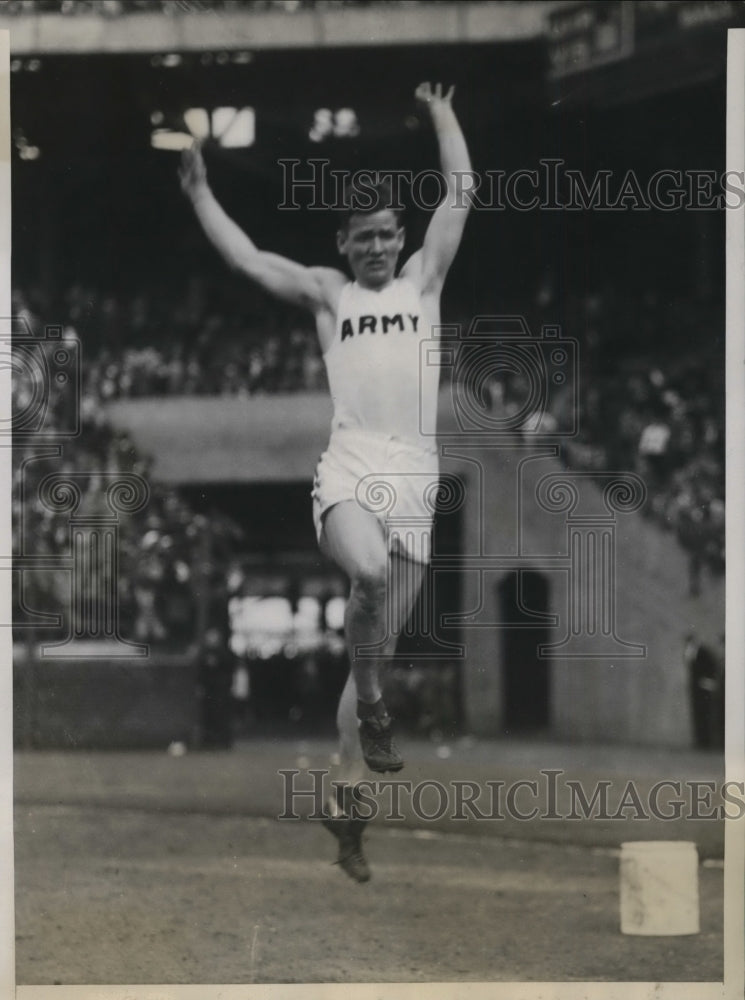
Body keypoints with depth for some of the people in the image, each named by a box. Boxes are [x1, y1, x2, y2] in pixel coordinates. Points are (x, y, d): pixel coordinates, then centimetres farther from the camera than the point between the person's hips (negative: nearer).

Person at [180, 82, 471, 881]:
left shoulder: (422, 282, 16)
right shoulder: (327, 294, 14)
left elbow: (459, 195, 13)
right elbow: (248, 260, 6)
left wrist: (443, 117, 16)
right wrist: (199, 193, 3)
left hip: (414, 475, 2)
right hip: (348, 464, -2)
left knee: (381, 640, 4)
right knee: (369, 574, -35)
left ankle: (346, 795, 12)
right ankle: (369, 704, -12)